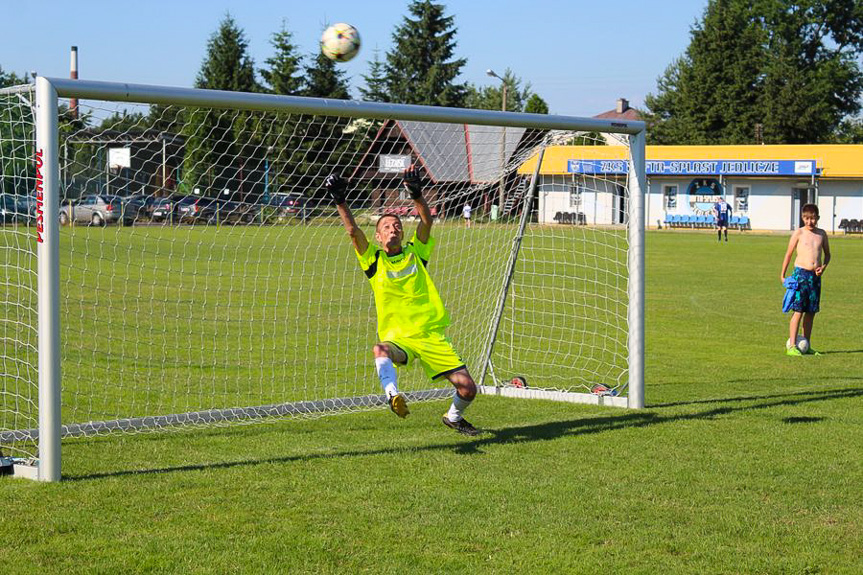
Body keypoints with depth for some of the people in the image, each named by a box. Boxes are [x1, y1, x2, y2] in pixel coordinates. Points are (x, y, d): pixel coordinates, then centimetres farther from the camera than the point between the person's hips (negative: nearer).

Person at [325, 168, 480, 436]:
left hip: (431, 335, 2)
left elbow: (427, 221, -4)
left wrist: (416, 193, -18)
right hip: (397, 337, -2)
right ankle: (393, 396, -60)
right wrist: (340, 202, -15)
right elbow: (353, 231, -6)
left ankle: (453, 417, 26)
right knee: (380, 350, -39)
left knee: (468, 388, -5)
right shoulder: (374, 259, 7)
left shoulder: (415, 253, 10)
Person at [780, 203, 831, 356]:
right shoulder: (799, 233, -3)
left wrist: (823, 267, 0)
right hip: (801, 273, -5)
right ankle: (791, 346, -8)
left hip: (816, 275, 5)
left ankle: (806, 346, 16)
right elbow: (789, 253, 1)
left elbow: (827, 254, 20)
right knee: (798, 311, -9)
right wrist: (782, 275, 0)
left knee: (811, 312, 8)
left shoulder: (821, 234, 9)